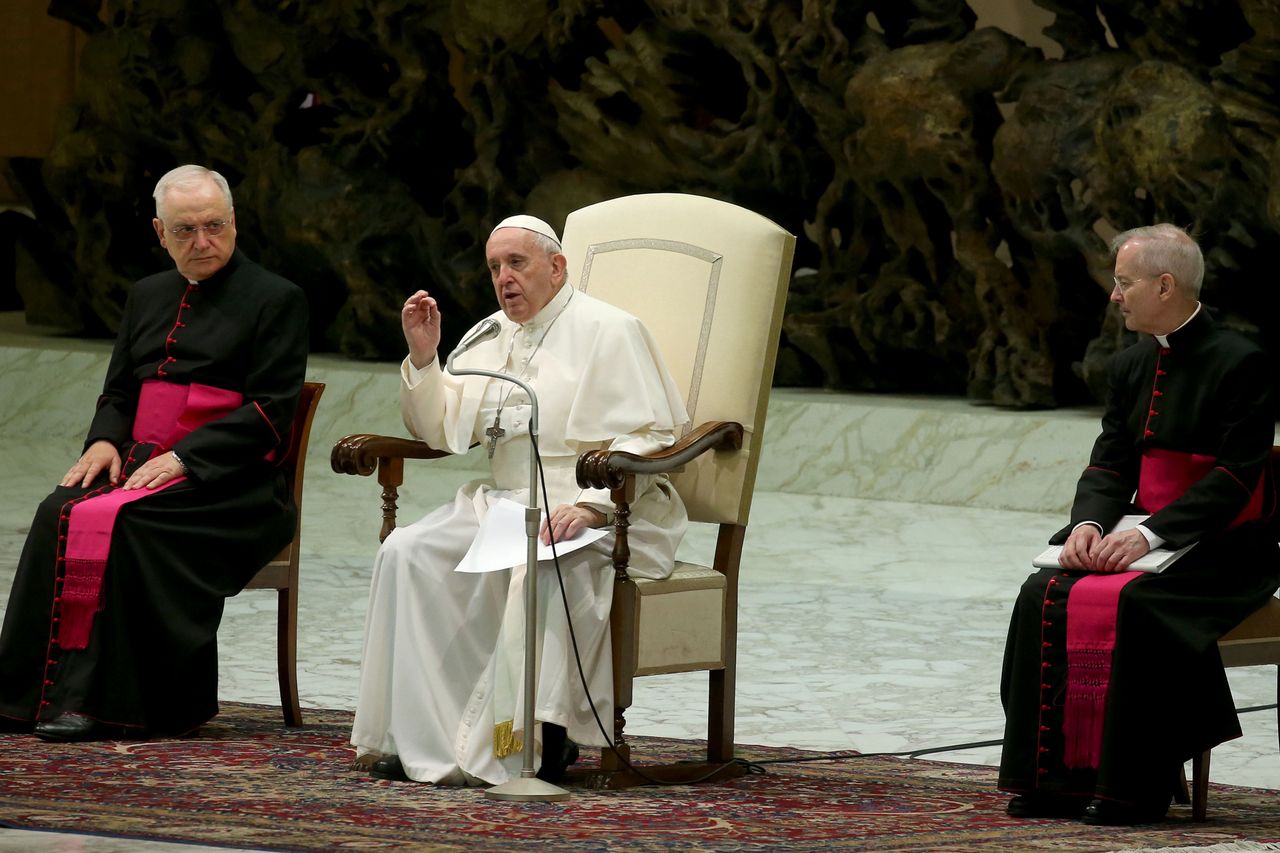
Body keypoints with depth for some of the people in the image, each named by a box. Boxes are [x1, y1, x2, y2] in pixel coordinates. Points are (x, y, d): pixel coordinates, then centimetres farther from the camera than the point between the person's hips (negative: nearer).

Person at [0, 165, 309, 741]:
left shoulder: (275, 300, 1)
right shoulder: (148, 296, 21)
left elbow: (269, 412, -7)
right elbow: (118, 393, 25)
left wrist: (182, 458, -17)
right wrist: (105, 440, 0)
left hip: (226, 479, -6)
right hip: (140, 464, 6)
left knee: (114, 520, -33)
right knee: (59, 514, -26)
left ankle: (95, 700, -33)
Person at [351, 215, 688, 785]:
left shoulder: (607, 331, -3)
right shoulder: (490, 338, 18)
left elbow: (650, 435, -12)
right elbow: (443, 431, 18)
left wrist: (591, 506, -24)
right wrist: (423, 356, 2)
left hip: (595, 517, -7)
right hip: (504, 504, 7)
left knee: (539, 567, -38)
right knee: (408, 553, -17)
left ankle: (536, 737, -28)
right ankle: (421, 736, -21)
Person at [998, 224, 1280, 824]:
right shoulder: (1131, 366, 13)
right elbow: (1109, 463, 10)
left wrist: (1150, 534, -24)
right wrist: (1089, 523, -12)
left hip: (1221, 550, -7)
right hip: (1146, 539, 7)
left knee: (1134, 606, -33)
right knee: (1046, 595, -18)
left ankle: (1131, 790, -26)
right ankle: (1057, 776, -16)